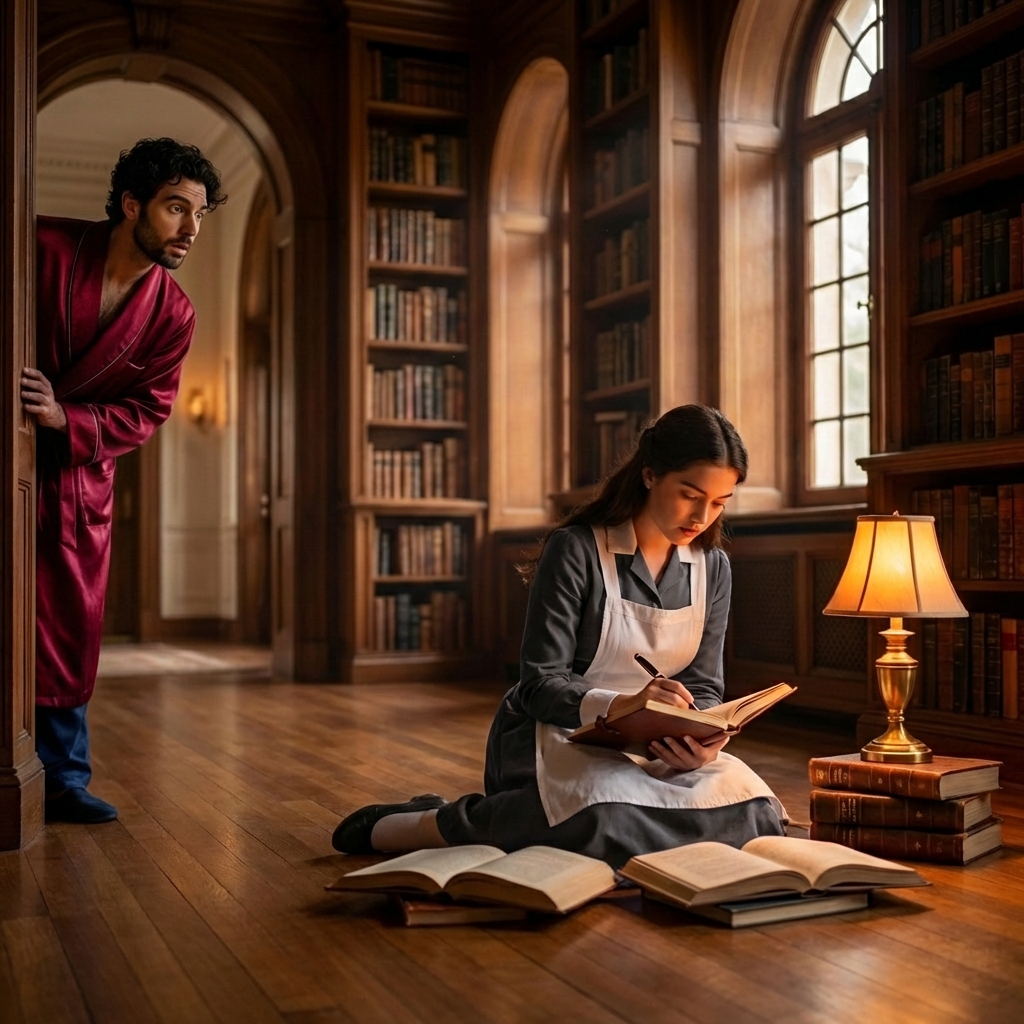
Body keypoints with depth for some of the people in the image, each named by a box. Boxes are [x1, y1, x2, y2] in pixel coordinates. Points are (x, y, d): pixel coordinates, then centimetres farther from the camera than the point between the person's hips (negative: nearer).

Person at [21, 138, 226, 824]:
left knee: (70, 628, 6)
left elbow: (146, 411, -4)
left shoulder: (174, 316, -5)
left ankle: (64, 779, 16)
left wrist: (64, 419, -20)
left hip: (77, 473, 3)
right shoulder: (44, 250, -15)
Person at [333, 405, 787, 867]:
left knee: (752, 812, -24)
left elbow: (702, 684, 4)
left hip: (648, 747, 7)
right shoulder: (575, 550, -12)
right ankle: (428, 824, -15)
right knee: (606, 816, -40)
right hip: (555, 735, -6)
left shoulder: (713, 568, 5)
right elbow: (539, 684, -15)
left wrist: (700, 738, -20)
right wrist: (620, 705, -35)